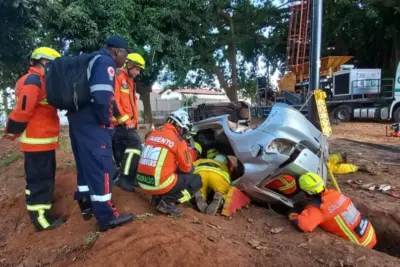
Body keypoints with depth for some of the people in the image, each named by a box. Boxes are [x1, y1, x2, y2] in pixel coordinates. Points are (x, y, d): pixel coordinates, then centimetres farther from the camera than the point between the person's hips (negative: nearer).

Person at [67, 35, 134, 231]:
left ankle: (87, 205, 29)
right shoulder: (105, 62, -8)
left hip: (77, 119, 10)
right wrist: (107, 121, -11)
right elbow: (101, 96, -24)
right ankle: (106, 217, -1)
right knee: (100, 166, -7)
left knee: (85, 164, 17)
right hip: (92, 122, -10)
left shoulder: (90, 60, 22)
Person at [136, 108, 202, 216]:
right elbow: (186, 168, -1)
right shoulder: (178, 140, -10)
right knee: (197, 180, 8)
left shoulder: (152, 133, 9)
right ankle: (168, 201, -4)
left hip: (143, 182, 8)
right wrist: (188, 151, 16)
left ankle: (157, 197, 15)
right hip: (160, 184, -7)